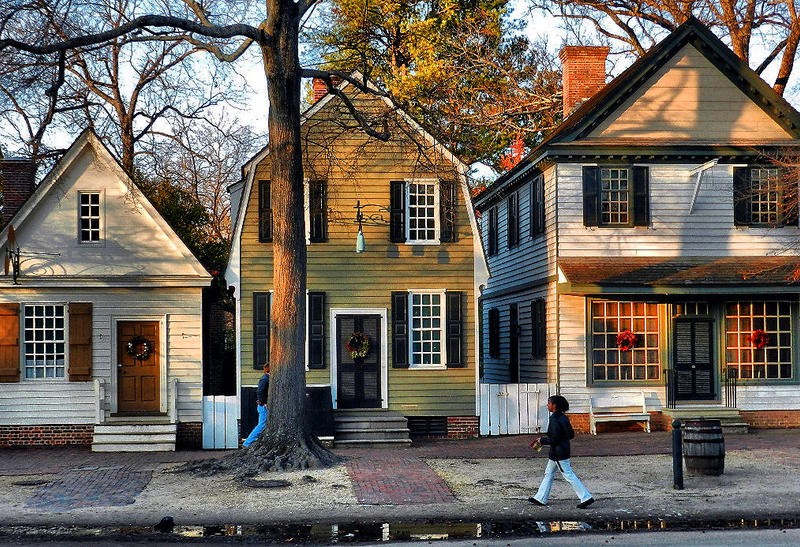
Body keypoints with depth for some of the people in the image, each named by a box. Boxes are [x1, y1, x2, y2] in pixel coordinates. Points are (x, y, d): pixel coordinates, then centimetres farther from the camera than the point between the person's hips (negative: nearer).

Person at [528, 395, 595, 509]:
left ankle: (586, 498, -3)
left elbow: (554, 439, -23)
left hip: (558, 453, -10)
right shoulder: (563, 418, 7)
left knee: (569, 476, -5)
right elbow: (571, 435, 11)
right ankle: (541, 498, 23)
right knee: (548, 474, 16)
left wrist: (541, 440, -8)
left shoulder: (554, 420, -20)